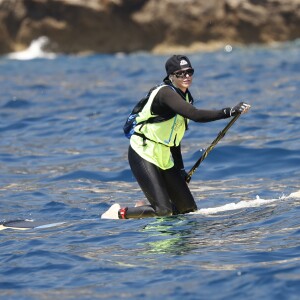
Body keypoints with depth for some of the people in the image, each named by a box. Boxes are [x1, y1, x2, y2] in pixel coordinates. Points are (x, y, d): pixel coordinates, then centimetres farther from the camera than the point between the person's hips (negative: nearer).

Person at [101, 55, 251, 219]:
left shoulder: (185, 96, 10)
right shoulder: (166, 93, -19)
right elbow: (196, 115, -34)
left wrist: (180, 168, 16)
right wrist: (231, 111, -36)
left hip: (164, 158, 9)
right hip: (143, 155, -9)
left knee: (189, 209, 4)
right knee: (163, 210, -19)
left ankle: (142, 209, 22)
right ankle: (120, 213, 2)